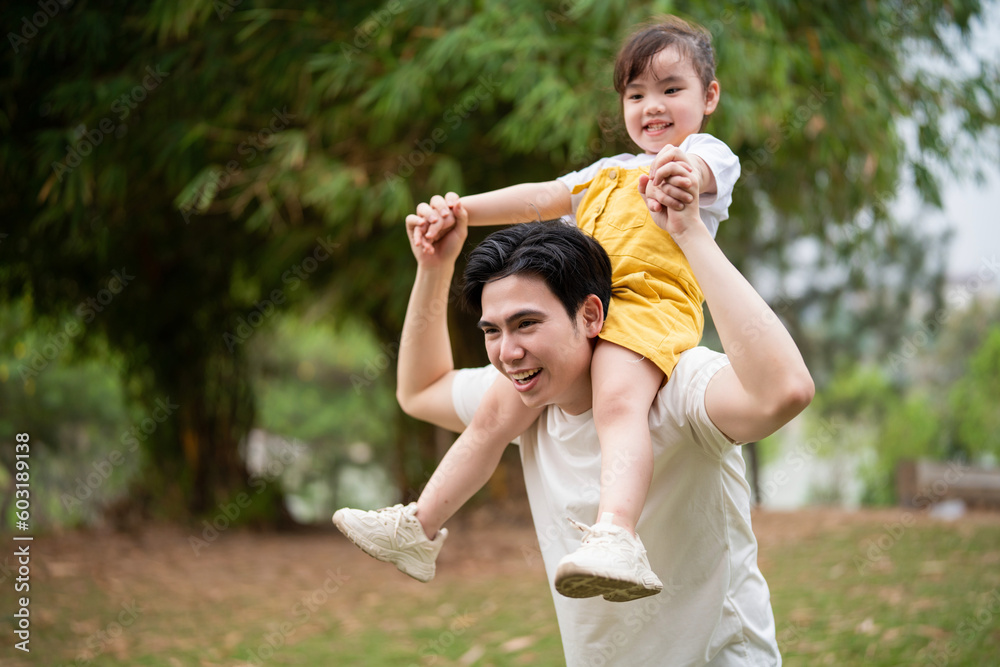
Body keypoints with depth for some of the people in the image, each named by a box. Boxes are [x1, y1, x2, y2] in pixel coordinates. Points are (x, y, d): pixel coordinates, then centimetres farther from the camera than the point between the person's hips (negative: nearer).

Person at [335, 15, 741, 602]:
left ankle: (616, 535, -54)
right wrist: (461, 211, 17)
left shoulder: (708, 153, 9)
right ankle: (418, 527, 16)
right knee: (500, 408, 6)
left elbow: (705, 170, -15)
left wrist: (685, 175, -40)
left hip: (650, 304, -8)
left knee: (618, 399, -35)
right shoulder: (607, 173, 34)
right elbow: (539, 198, 31)